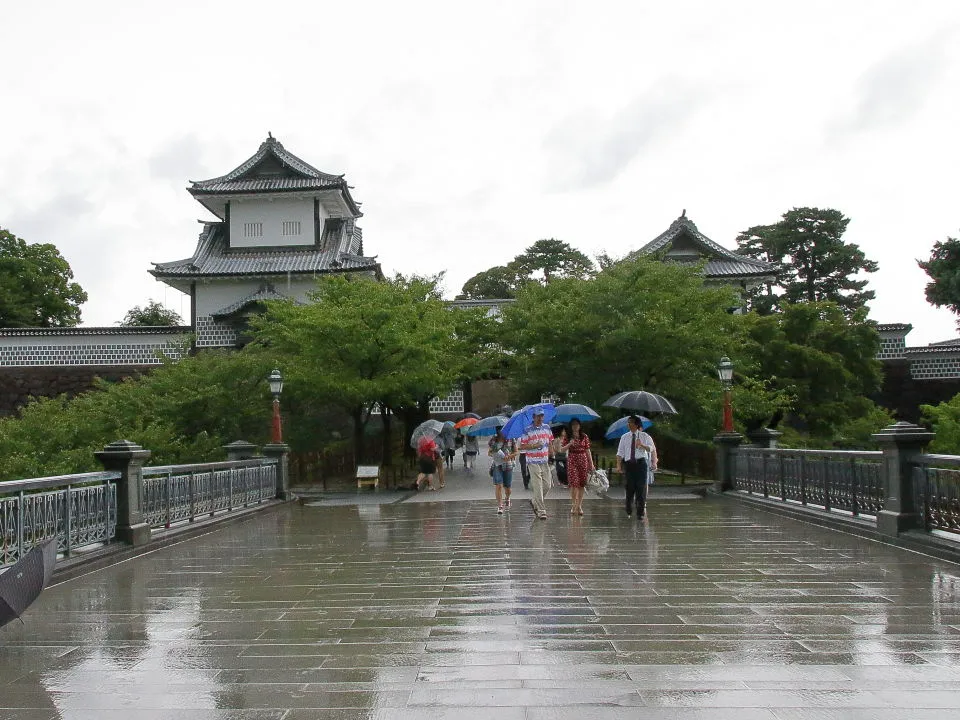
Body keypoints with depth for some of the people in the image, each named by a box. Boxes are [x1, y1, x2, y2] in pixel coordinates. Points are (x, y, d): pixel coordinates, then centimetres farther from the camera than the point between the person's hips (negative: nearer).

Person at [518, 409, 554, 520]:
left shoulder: (547, 427, 9)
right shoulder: (527, 430, -6)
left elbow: (550, 442, 16)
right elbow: (521, 446, -6)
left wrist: (551, 456, 9)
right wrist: (534, 446, -17)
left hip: (545, 462, 5)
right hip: (533, 462, -5)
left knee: (547, 485, 6)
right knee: (538, 486, -6)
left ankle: (535, 501, 30)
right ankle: (541, 510, -2)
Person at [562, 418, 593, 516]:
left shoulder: (585, 437, 7)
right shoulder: (568, 437, 4)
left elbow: (587, 450, 8)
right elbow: (562, 449, -1)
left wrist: (591, 463, 4)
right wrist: (570, 444, -18)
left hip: (583, 460, 2)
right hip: (572, 460, -2)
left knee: (582, 484, 3)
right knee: (574, 482, -10)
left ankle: (579, 506, 11)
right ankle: (573, 505, -3)